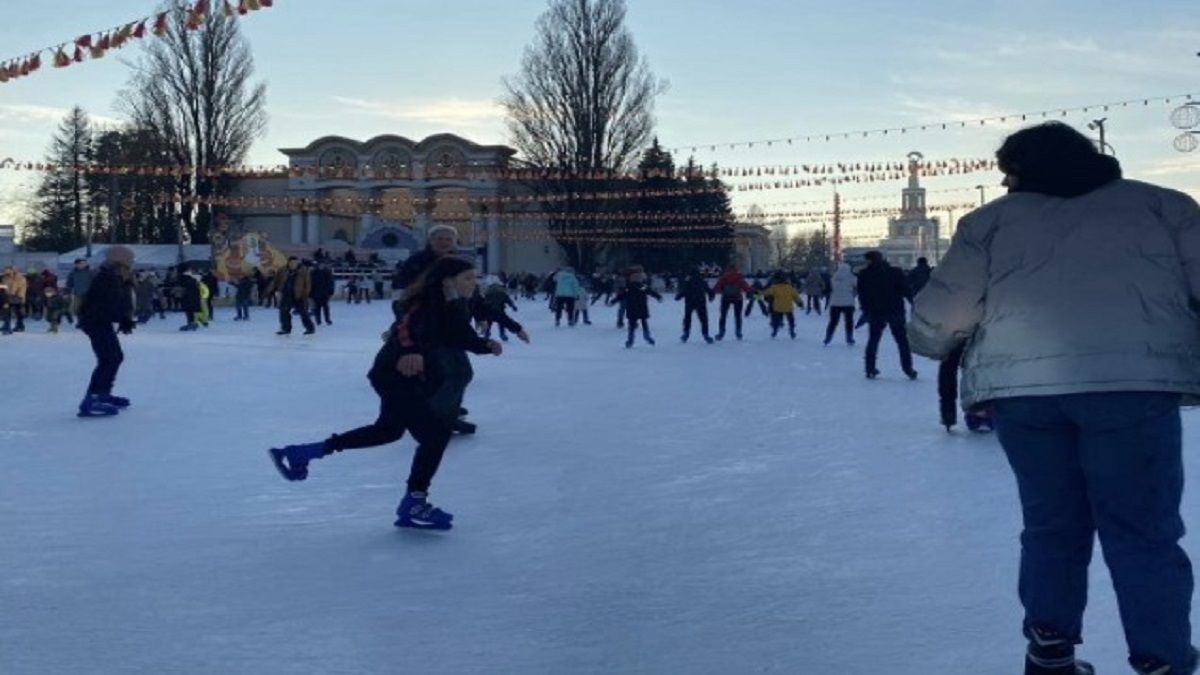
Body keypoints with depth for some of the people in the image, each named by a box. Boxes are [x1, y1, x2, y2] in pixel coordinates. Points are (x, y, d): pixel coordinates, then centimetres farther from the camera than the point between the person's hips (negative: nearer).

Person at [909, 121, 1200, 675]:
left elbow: (940, 314, 13)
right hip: (1131, 380, -1)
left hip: (1021, 384, 2)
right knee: (1143, 528, 6)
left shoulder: (993, 220, 18)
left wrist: (932, 342, 33)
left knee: (1051, 523, 16)